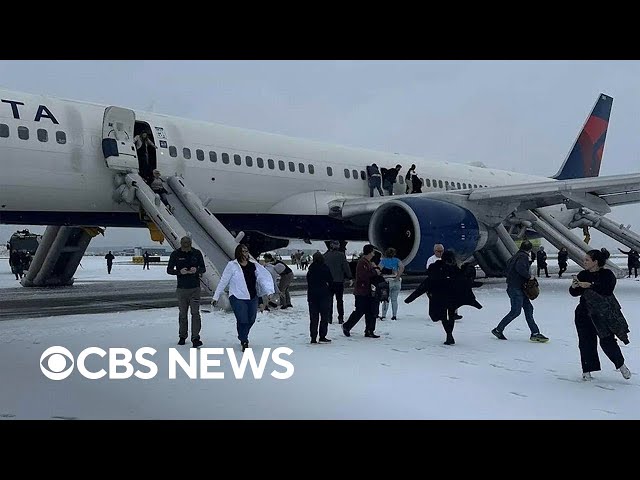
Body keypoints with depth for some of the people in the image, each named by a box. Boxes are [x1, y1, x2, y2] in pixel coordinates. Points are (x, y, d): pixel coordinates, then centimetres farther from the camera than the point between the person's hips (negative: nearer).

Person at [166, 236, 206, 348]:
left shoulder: (197, 253, -1)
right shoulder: (175, 254, -2)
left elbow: (203, 268, 5)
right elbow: (169, 270, 2)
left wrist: (197, 270, -18)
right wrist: (179, 272, -18)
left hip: (195, 288, -1)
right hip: (182, 288, 1)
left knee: (195, 313, -8)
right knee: (182, 313, 10)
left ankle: (195, 338, -8)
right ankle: (182, 336, 24)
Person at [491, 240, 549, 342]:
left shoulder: (516, 256, 15)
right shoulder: (523, 256, -13)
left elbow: (508, 264, 24)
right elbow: (520, 268, -30)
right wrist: (529, 276, -18)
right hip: (516, 288, -10)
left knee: (528, 308, 8)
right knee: (515, 311, -6)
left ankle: (535, 333, 7)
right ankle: (498, 330, 3)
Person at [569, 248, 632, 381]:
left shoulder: (607, 274, -8)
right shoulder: (583, 275, 4)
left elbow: (607, 290, -25)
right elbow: (574, 293, 5)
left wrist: (590, 285, -31)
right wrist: (574, 286, -16)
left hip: (604, 313, -3)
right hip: (585, 314, 4)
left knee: (607, 341, -2)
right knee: (586, 342, 2)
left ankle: (621, 365, 23)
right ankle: (587, 370, 13)